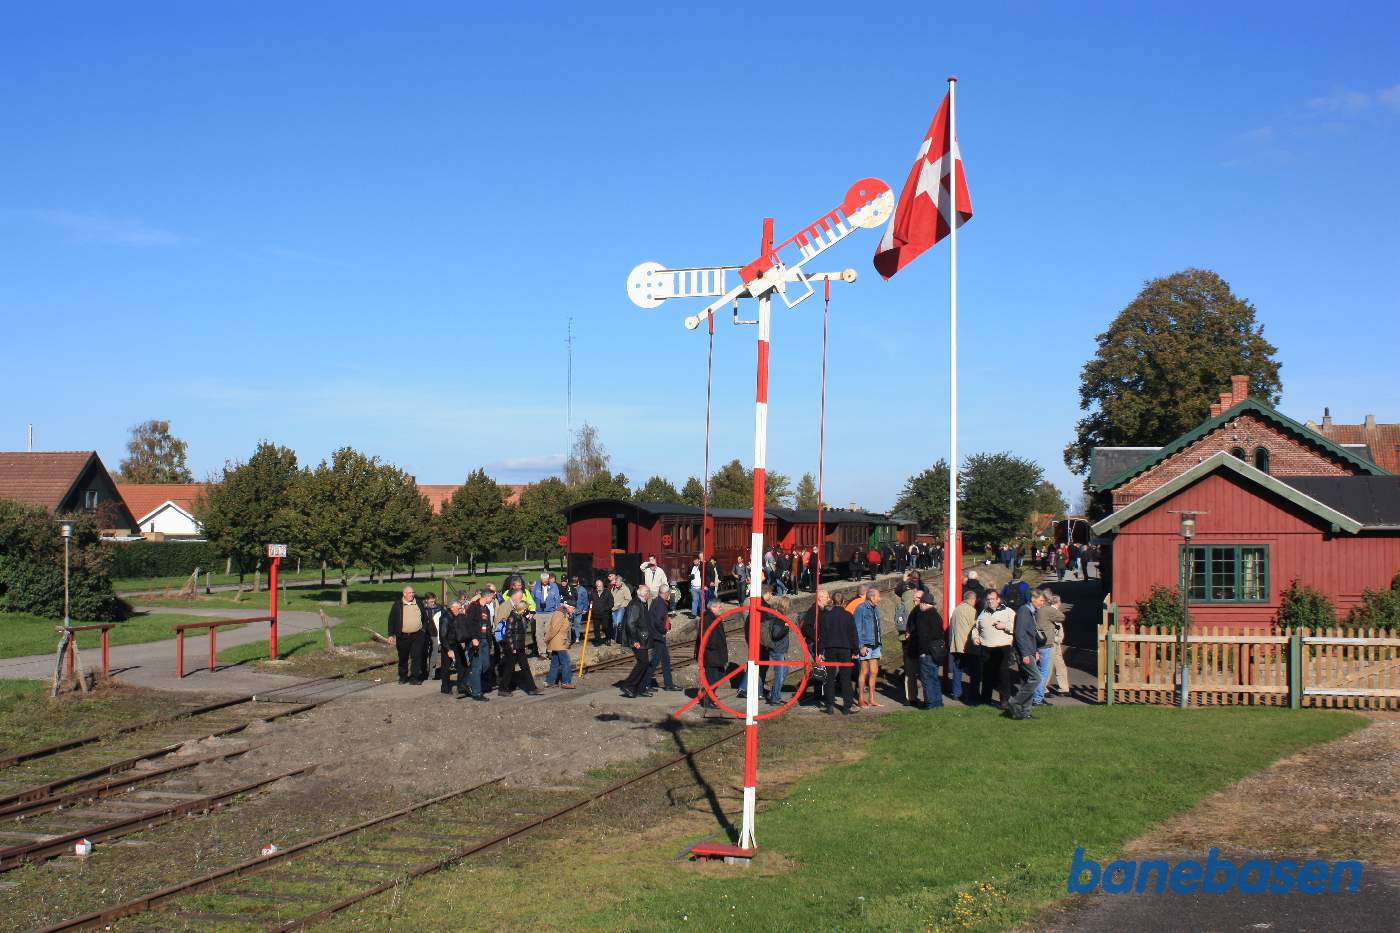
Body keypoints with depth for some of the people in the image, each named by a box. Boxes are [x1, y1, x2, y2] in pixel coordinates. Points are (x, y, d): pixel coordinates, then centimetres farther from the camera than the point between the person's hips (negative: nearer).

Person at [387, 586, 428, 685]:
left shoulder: (419, 604, 9)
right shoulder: (397, 605, 2)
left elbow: (425, 618, 18)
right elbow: (391, 620, 2)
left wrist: (424, 629, 10)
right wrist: (391, 635, -2)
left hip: (417, 635, 1)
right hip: (402, 636, -1)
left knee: (416, 657, -6)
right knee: (403, 657, 10)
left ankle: (415, 677, -1)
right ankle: (403, 676, 24)